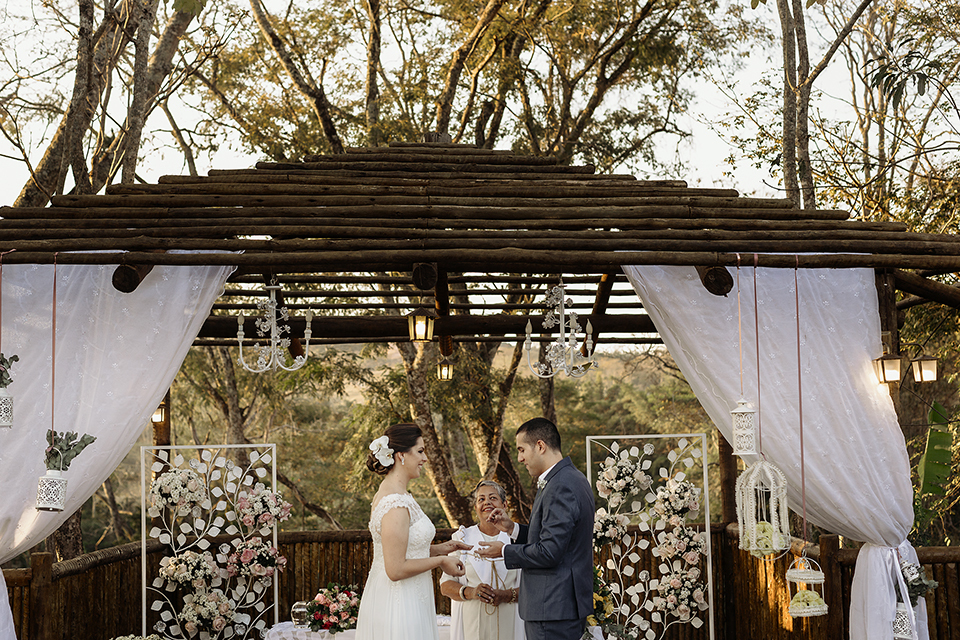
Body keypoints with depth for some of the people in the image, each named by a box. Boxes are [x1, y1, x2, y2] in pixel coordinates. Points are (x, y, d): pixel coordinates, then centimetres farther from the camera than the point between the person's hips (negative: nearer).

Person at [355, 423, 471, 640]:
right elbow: (396, 569, -23)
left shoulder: (386, 494, 10)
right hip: (399, 606, -10)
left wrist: (438, 549, 10)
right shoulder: (397, 504, -21)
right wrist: (440, 561, -12)